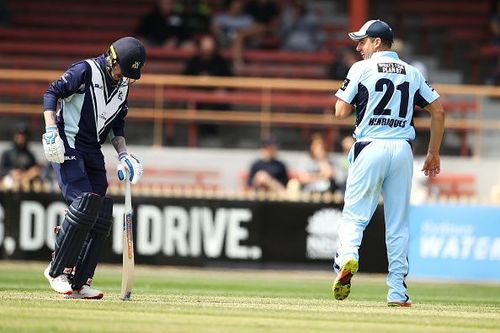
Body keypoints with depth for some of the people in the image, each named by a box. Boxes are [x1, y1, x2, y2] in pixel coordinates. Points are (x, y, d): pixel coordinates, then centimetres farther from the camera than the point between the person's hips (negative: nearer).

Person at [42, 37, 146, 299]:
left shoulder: (123, 85, 12)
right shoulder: (85, 71, -10)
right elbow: (51, 93, -10)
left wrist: (123, 154, 9)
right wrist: (51, 131, -21)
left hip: (93, 153, 8)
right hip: (68, 147, -8)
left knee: (101, 218, -1)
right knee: (83, 205, -21)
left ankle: (79, 282, 2)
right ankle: (56, 270, -10)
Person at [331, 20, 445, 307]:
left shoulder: (362, 69, 0)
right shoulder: (412, 73, 13)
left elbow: (341, 112, -3)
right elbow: (438, 110, 9)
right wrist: (434, 153, 15)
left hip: (370, 148, -3)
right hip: (403, 150, 3)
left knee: (354, 214, 1)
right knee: (398, 224, 7)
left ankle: (347, 256, -29)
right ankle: (397, 292, 4)